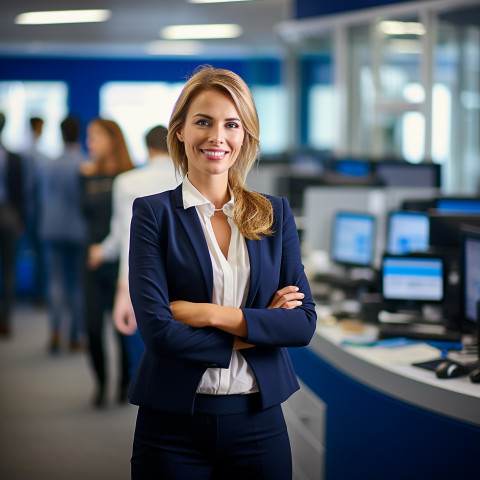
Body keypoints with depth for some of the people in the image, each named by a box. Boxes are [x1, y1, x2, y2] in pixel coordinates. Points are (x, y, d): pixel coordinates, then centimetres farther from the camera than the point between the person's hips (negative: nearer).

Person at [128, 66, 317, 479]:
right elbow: (157, 329, -13)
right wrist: (259, 327, -8)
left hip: (259, 421, 3)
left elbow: (304, 322, -2)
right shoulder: (153, 213, -3)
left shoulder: (275, 214, 7)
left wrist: (210, 313, -12)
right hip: (174, 424, -2)